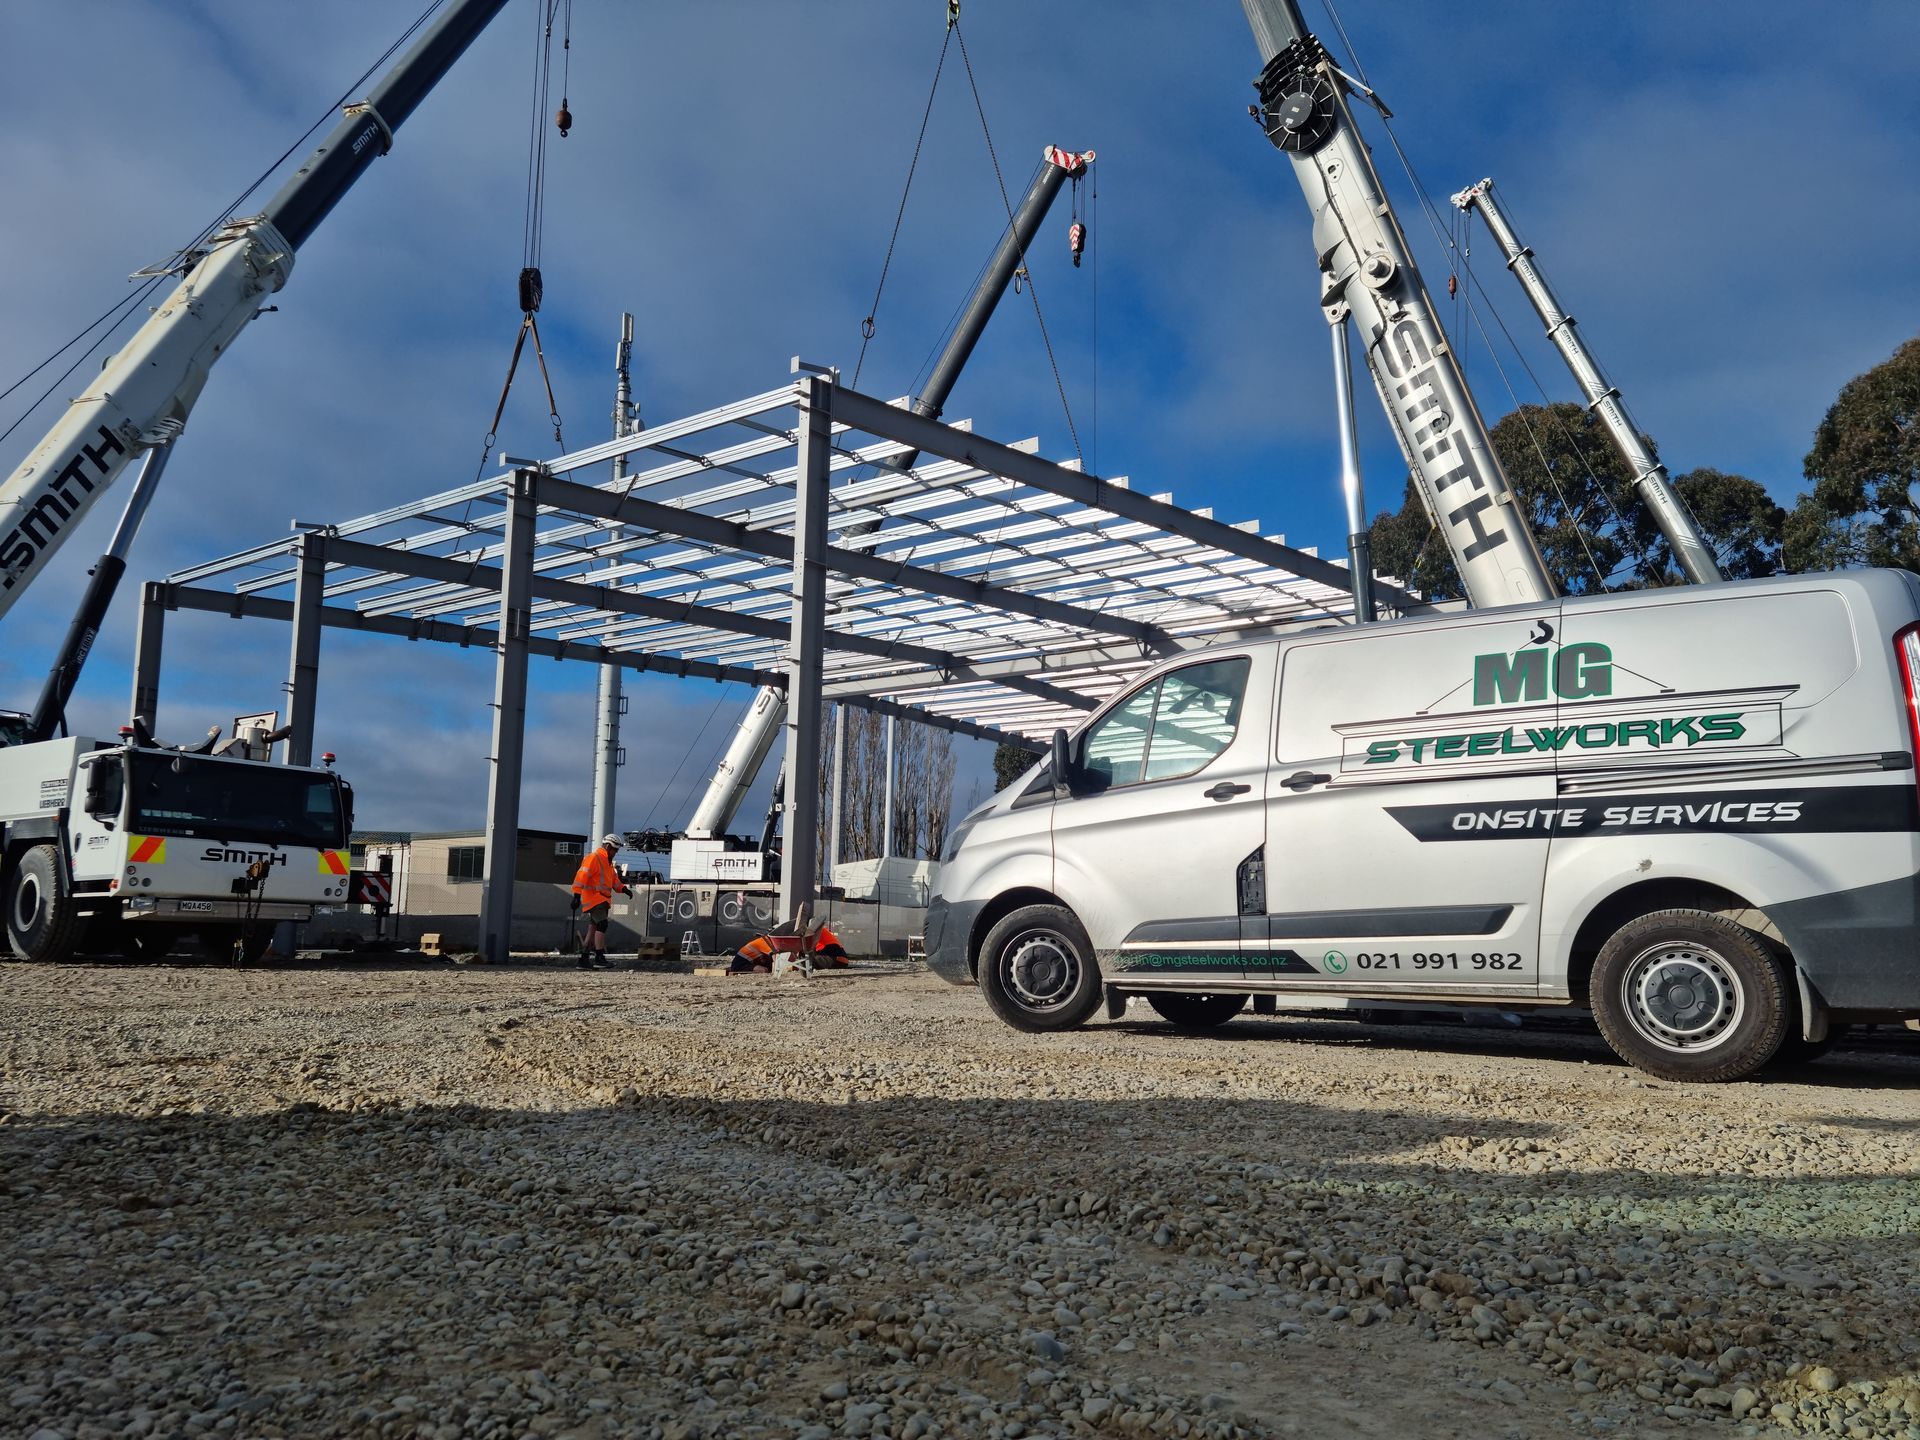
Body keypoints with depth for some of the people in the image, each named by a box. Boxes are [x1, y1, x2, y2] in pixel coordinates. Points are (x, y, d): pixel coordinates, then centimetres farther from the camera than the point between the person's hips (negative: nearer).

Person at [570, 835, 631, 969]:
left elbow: (614, 879, 24)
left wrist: (623, 888, 6)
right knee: (602, 925, -18)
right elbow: (582, 875, -17)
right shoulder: (594, 858, -9)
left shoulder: (608, 862, 23)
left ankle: (584, 960, 15)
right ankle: (599, 958, -21)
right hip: (594, 899, -10)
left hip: (602, 901, 10)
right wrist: (577, 894, -24)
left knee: (593, 930, 10)